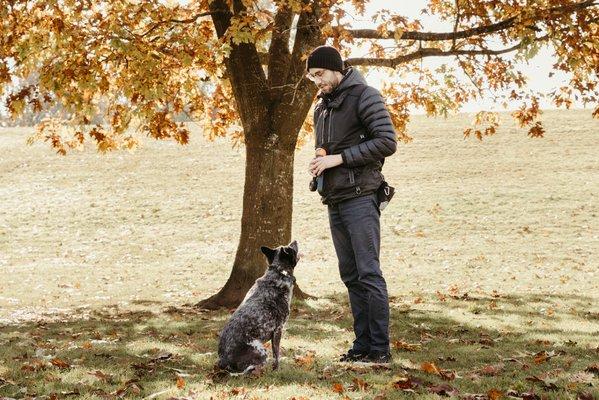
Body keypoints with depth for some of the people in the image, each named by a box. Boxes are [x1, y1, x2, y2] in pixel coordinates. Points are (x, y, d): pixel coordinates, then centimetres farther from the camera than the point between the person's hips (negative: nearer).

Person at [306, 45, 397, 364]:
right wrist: (319, 163, 7)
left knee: (368, 272, -8)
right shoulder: (321, 106, 18)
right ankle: (363, 344, 13)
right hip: (334, 200, 9)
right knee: (350, 274, 9)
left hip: (360, 197, -8)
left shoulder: (363, 95, -7)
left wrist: (340, 158, -17)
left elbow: (387, 142, -15)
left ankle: (380, 348, -6)